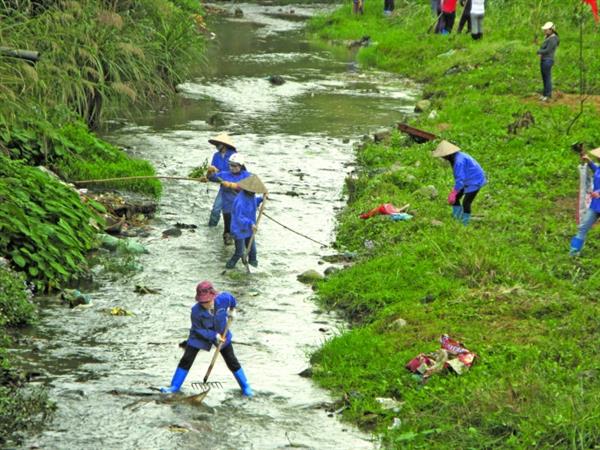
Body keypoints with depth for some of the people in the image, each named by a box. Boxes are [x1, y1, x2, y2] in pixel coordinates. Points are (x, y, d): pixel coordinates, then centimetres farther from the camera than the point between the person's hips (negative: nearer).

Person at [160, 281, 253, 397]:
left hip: (222, 334, 2)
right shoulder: (196, 310, -33)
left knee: (232, 361, 5)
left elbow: (230, 298, -2)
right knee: (186, 360, -6)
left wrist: (232, 309, 11)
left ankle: (246, 388, 19)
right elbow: (198, 329, -23)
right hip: (200, 335, -2)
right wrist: (214, 336, -28)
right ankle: (175, 387, 7)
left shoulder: (223, 299, -29)